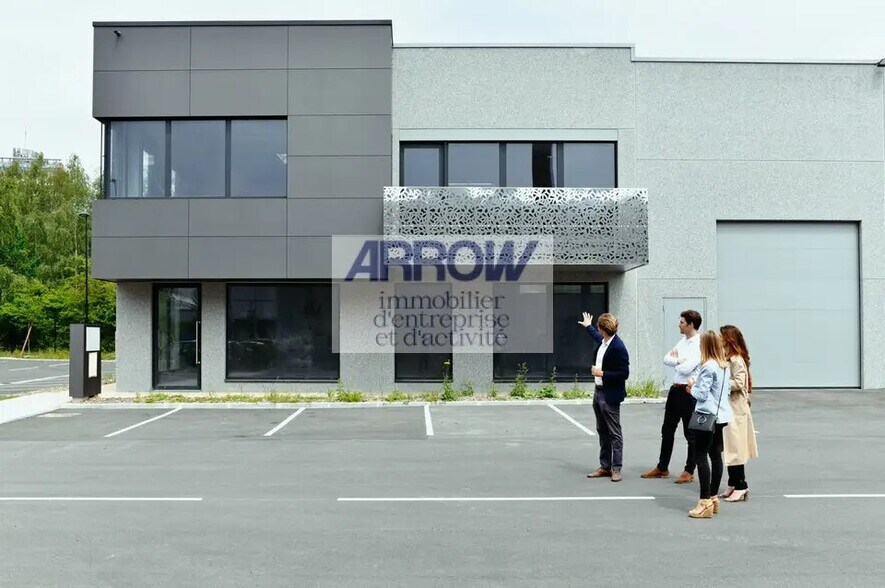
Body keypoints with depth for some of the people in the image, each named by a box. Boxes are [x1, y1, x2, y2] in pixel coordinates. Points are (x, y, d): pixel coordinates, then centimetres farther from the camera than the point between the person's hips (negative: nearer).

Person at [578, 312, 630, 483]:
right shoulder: (604, 341, 5)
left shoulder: (618, 347, -21)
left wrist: (602, 373, -18)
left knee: (615, 433, 1)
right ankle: (605, 466, 24)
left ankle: (616, 468, 9)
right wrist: (588, 326, 45)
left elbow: (624, 374, -21)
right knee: (602, 432, 15)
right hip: (598, 393, 9)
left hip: (610, 396, -9)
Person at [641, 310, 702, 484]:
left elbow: (687, 368, -23)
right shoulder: (682, 341, 10)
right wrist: (679, 361, -12)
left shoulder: (699, 344, -16)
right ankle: (662, 468, 28)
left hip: (689, 392, -9)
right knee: (667, 430, 16)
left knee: (690, 433, 6)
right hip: (675, 390, 9)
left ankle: (689, 471, 19)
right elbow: (666, 359, 7)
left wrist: (675, 359, -4)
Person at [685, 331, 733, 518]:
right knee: (716, 456, 14)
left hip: (708, 415, -9)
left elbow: (702, 394, -18)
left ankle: (705, 503, -7)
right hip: (721, 415, 9)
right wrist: (696, 388, 15)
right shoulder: (725, 366, 10)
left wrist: (692, 386, 3)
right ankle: (714, 498, 21)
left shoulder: (708, 367, -17)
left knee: (700, 456, -6)